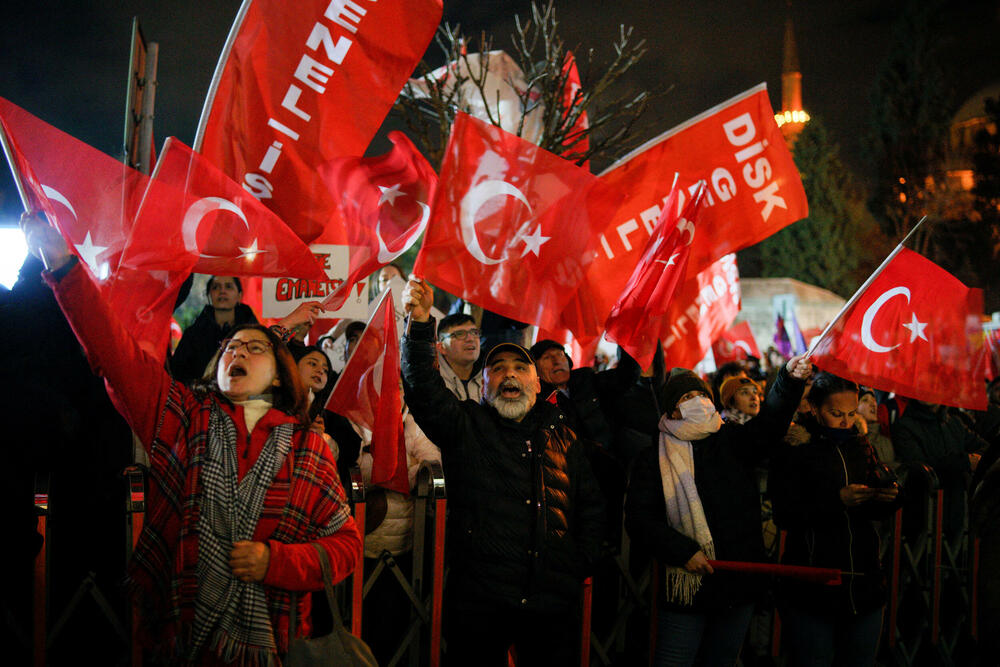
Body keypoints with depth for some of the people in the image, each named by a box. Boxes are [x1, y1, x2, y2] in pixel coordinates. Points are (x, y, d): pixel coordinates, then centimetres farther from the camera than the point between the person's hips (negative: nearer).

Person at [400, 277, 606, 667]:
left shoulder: (559, 434, 17)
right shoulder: (465, 426, 8)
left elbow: (591, 504, 24)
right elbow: (424, 389, -11)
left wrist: (583, 563, 11)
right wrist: (420, 324, -25)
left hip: (553, 603, 3)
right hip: (479, 600, -3)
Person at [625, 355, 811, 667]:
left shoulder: (731, 441, 9)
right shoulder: (653, 459, 0)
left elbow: (769, 423, -10)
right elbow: (639, 519, -8)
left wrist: (790, 380, -28)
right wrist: (682, 551, -18)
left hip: (739, 582, 3)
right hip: (687, 583, -3)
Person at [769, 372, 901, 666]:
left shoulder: (861, 446, 12)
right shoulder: (794, 449, -5)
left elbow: (875, 512, 15)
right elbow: (785, 515, -15)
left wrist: (889, 496, -8)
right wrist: (838, 500, -24)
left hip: (865, 584, 5)